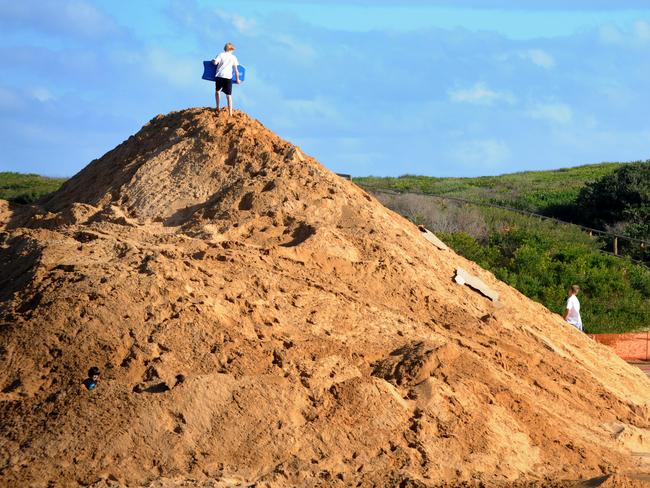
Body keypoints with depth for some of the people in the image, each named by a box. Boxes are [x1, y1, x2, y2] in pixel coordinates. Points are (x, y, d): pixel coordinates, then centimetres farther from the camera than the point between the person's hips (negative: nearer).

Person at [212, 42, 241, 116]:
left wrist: (213, 61, 16)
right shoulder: (233, 57, 9)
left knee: (217, 91, 26)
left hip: (219, 76, 0)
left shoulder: (221, 55, 6)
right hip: (228, 77, 0)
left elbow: (215, 62, -7)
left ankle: (218, 107, 25)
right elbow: (236, 70, 8)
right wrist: (237, 79, 16)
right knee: (229, 95, 3)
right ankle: (230, 113, -3)